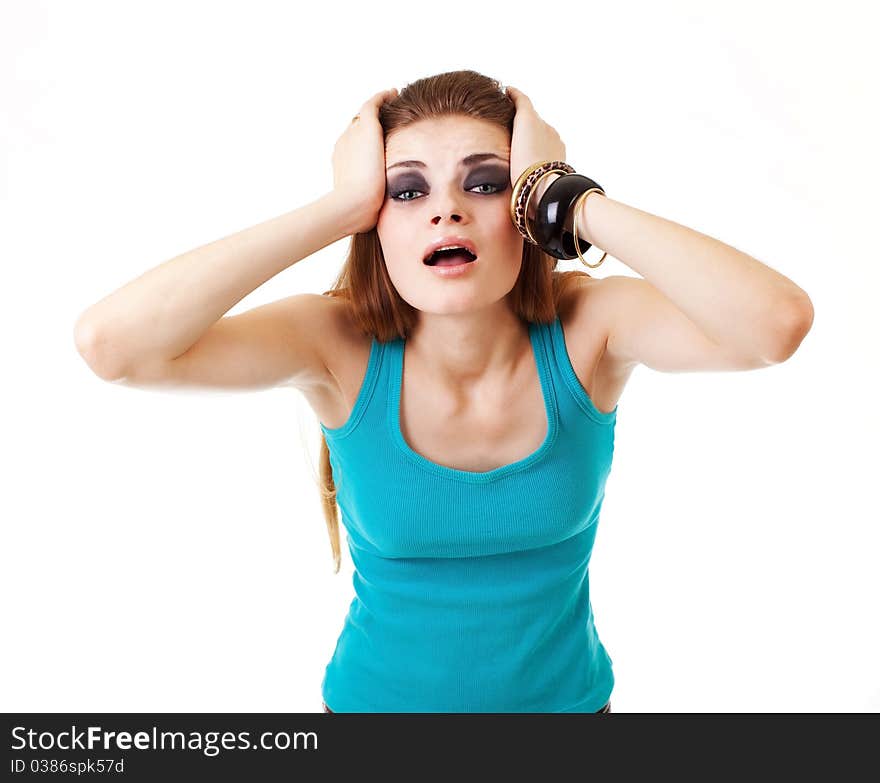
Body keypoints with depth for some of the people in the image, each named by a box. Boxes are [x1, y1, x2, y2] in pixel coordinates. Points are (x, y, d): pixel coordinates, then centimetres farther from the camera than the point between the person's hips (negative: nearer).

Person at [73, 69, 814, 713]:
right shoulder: (342, 346, -21)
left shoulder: (587, 328, -19)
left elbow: (779, 321, -37)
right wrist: (339, 206, -33)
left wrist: (567, 197, -32)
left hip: (566, 693, 1)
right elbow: (110, 342, -34)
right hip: (378, 693, 0)